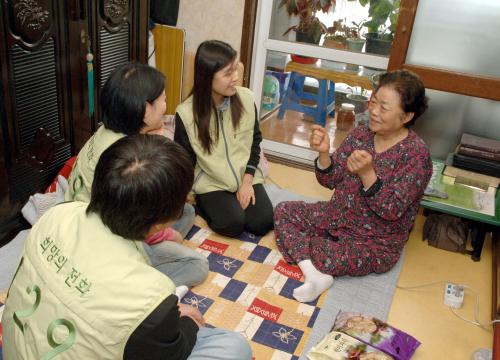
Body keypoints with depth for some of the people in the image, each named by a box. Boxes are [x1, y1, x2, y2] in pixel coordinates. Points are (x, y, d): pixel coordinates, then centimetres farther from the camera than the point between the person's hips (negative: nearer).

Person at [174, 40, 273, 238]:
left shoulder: (246, 98, -9)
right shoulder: (186, 113, -18)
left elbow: (255, 141, 2)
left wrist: (247, 181, -6)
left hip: (246, 176, 3)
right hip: (211, 182, -3)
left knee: (262, 222, -14)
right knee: (232, 223, -23)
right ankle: (203, 203, 7)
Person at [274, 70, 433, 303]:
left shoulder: (416, 154, -20)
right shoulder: (361, 134, -3)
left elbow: (393, 211, -24)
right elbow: (331, 181, -2)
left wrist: (367, 173, -38)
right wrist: (324, 153, -22)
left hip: (376, 244, -7)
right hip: (337, 218, 7)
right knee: (283, 211, -4)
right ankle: (314, 274, -19)